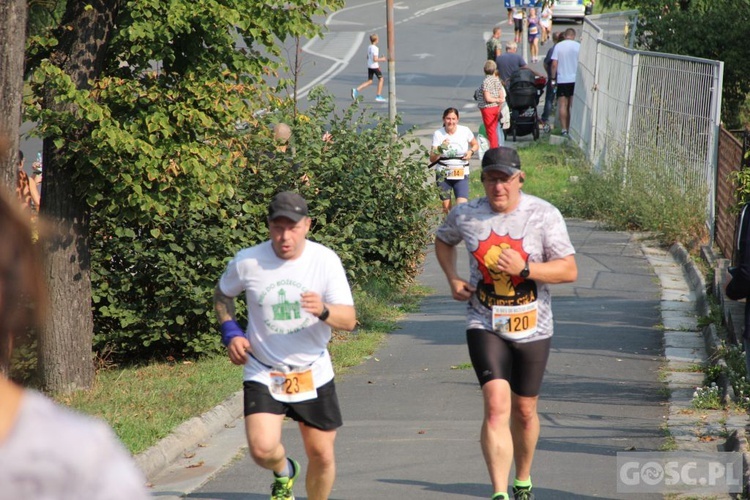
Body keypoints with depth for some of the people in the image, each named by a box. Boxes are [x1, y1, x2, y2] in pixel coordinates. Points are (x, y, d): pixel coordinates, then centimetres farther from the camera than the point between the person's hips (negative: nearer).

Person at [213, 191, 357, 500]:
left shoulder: (326, 260, -10)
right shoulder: (246, 262, -9)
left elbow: (349, 321, -12)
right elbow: (222, 295, 13)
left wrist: (324, 311, -34)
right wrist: (230, 332, -3)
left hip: (313, 373, 1)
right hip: (263, 373, -1)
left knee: (322, 455, 5)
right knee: (262, 448, -19)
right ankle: (284, 473, 17)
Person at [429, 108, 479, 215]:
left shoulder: (465, 131, -6)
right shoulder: (438, 134, -7)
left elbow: (475, 145, 13)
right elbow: (432, 159, -9)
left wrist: (471, 152, -8)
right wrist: (440, 149, -27)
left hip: (461, 173, -1)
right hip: (443, 174, 1)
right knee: (446, 208, 5)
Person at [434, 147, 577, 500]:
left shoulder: (544, 215, -9)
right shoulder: (465, 215, -3)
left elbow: (569, 271, -9)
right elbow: (443, 240, 21)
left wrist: (524, 269, -23)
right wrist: (453, 279, 4)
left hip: (531, 328, 1)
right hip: (485, 326, -1)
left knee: (524, 411, 13)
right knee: (496, 406, -17)